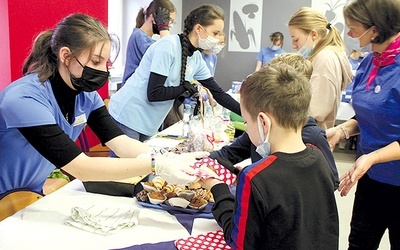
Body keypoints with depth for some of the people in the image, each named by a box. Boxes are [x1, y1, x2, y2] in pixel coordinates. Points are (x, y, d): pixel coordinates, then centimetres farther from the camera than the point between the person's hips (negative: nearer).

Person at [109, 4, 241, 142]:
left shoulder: (197, 59, 3)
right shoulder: (168, 45, -19)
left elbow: (217, 92, 8)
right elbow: (153, 94, -23)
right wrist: (185, 88, -11)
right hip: (127, 116, -7)